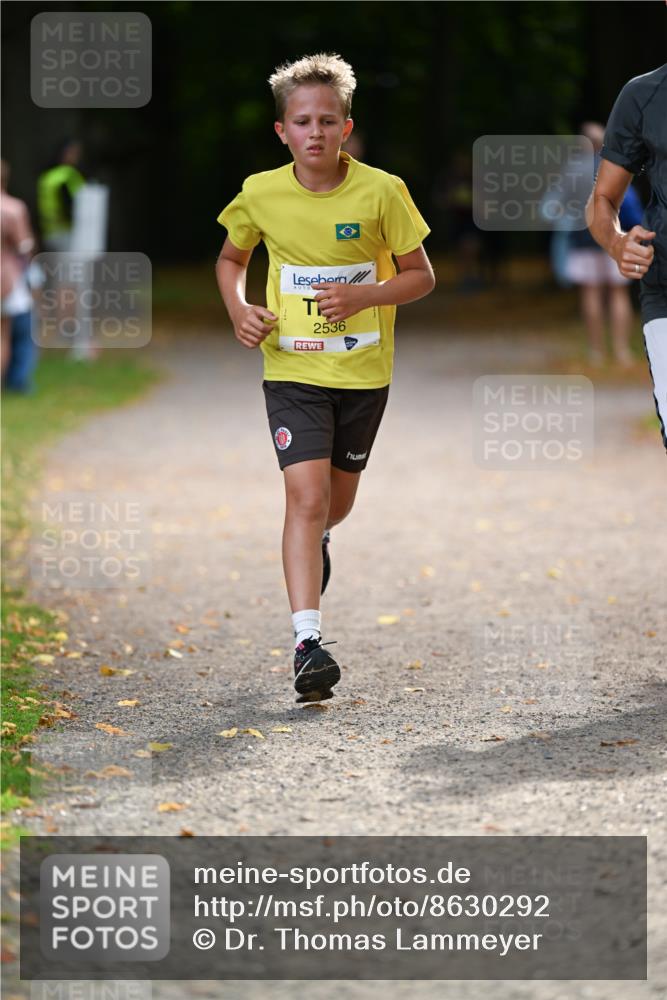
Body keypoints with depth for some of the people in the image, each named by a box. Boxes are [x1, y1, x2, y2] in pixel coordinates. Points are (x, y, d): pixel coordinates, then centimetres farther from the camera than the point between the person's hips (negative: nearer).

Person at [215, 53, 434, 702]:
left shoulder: (381, 192, -11)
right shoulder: (260, 194, -6)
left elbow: (421, 276, -2)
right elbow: (230, 260, 13)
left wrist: (362, 296, -19)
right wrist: (238, 309, -7)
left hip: (364, 369, 1)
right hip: (292, 368, -1)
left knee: (338, 497, 18)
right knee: (306, 495, -16)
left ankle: (316, 540, 55)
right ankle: (307, 642, -20)